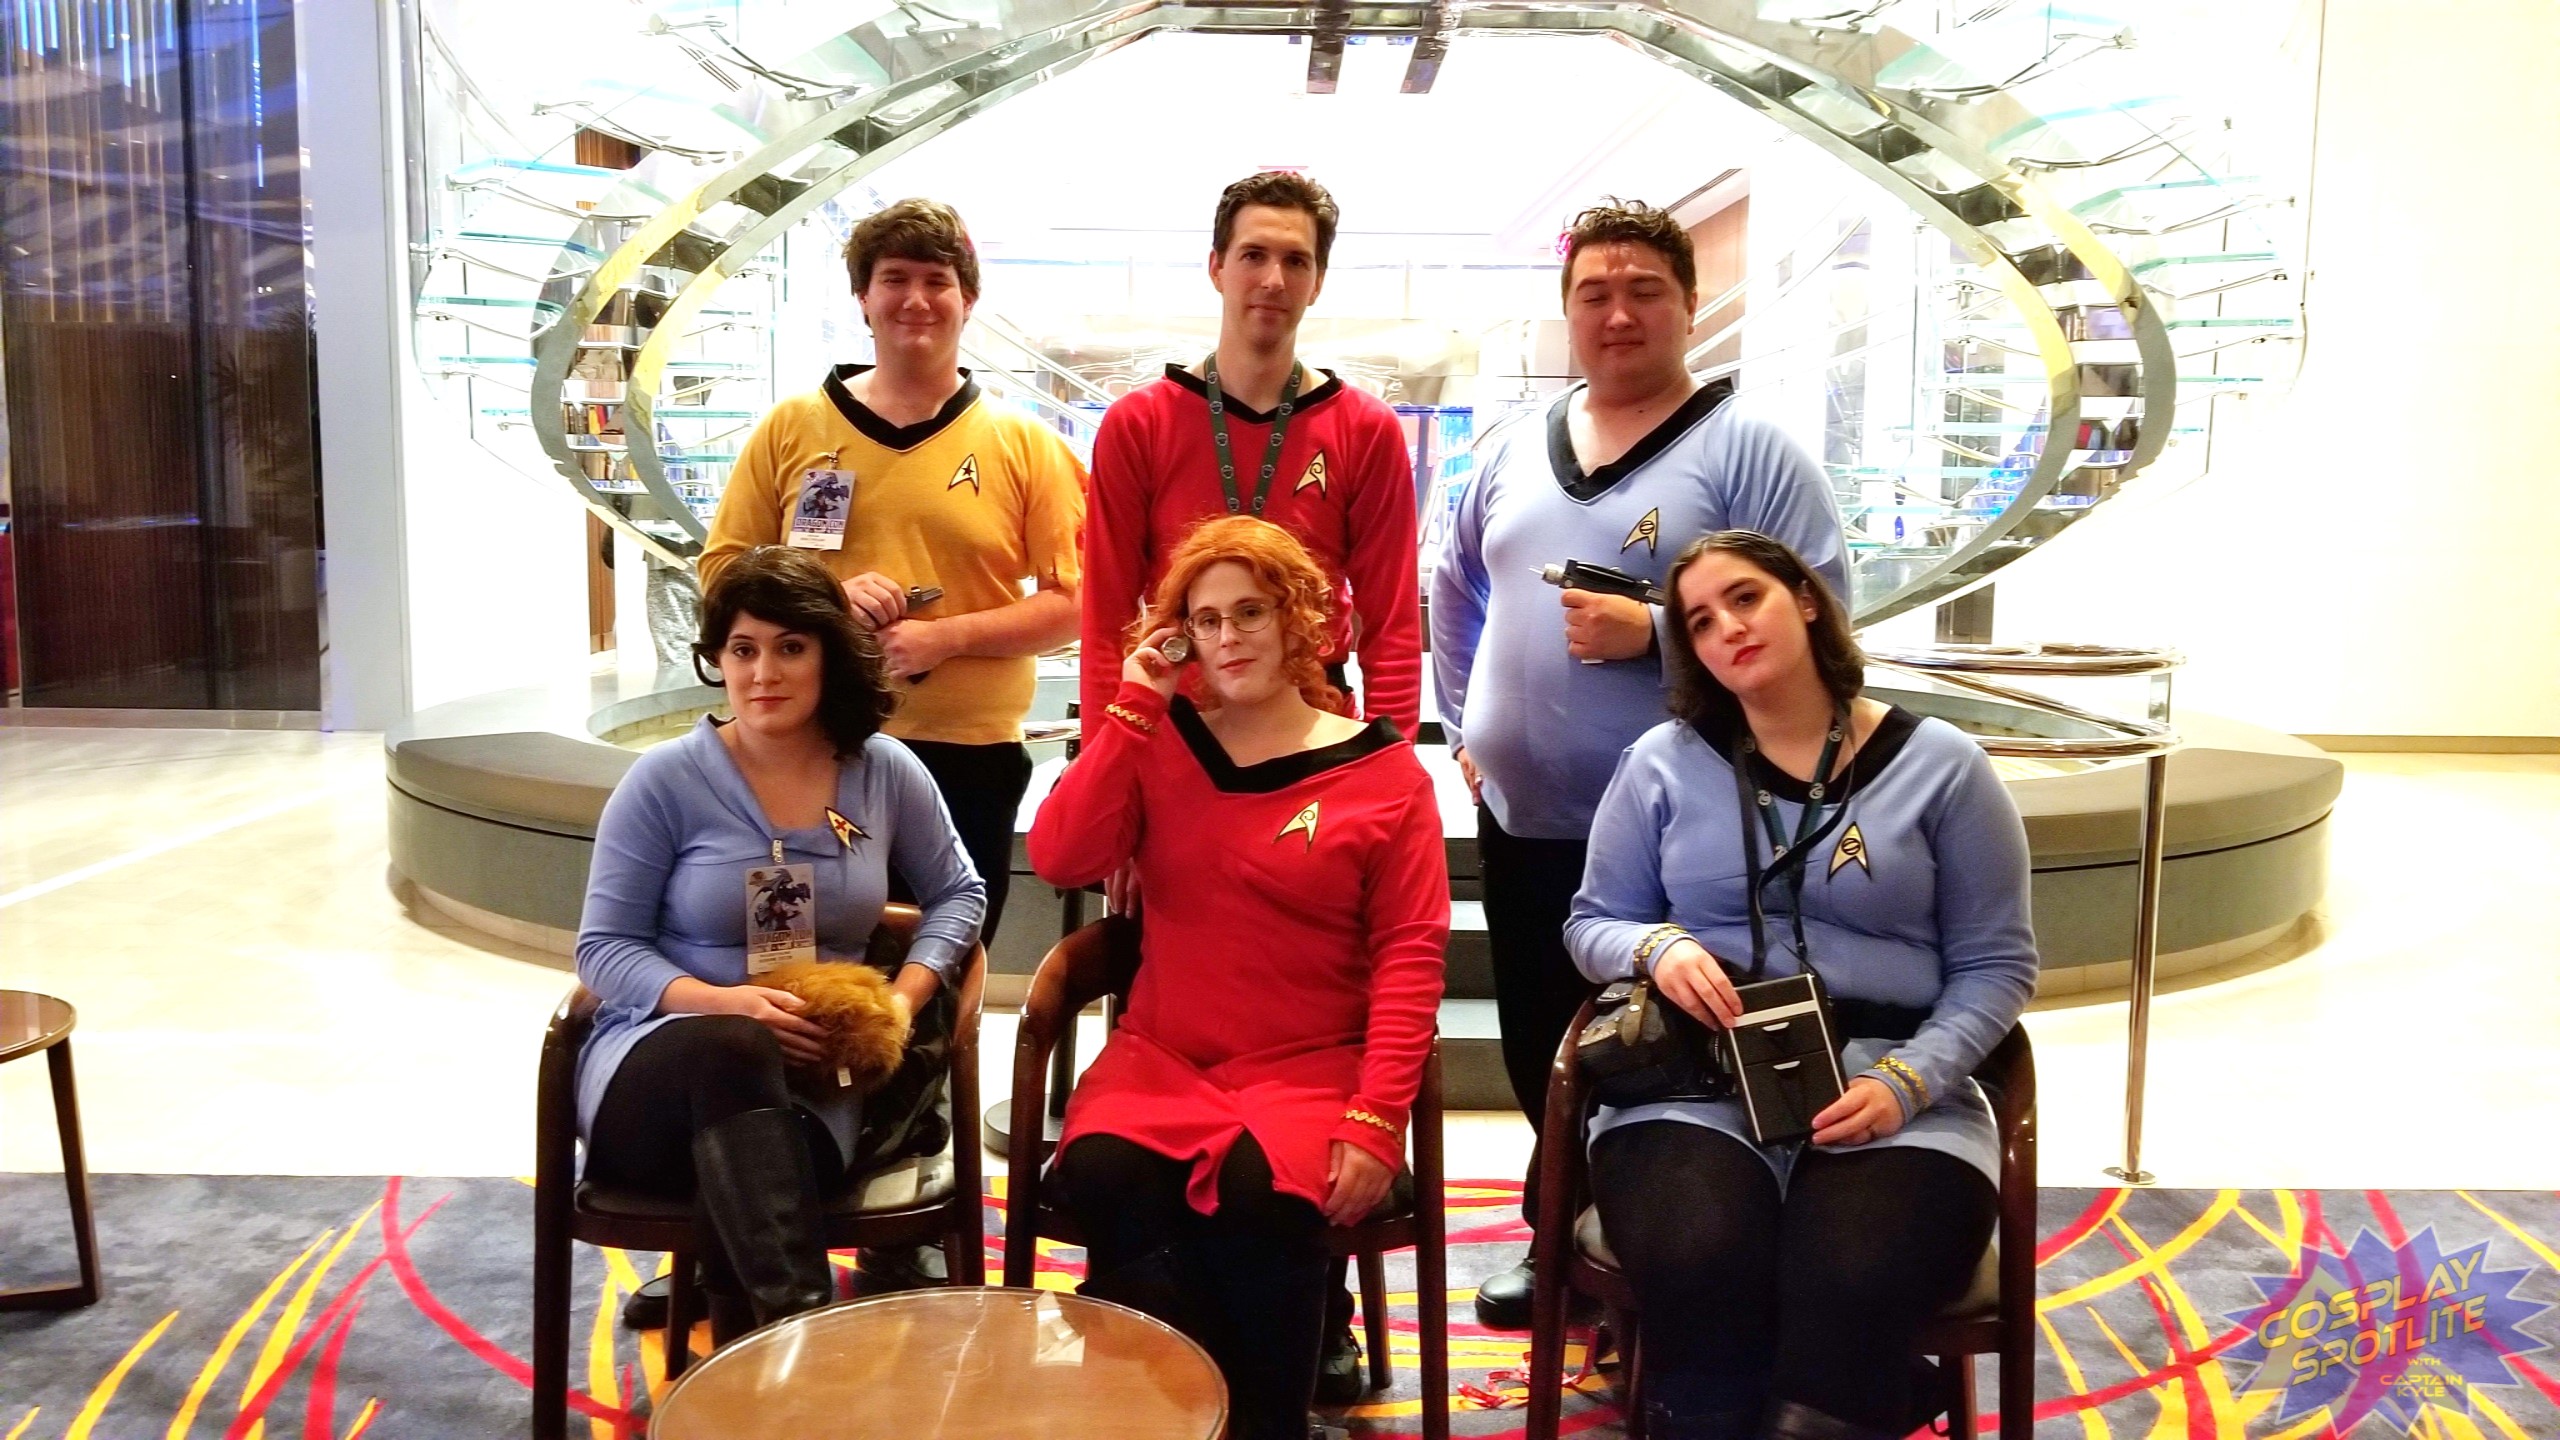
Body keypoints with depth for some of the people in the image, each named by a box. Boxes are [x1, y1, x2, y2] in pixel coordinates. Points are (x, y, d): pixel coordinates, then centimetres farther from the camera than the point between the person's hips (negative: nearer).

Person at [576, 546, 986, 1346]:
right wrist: (719, 1002, -22)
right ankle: (802, 1327, -46)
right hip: (661, 1061, -1)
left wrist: (905, 996, -4)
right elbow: (603, 949, -2)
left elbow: (958, 893, 17)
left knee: (741, 1183, -39)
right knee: (732, 1049, -42)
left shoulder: (886, 773, 6)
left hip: (812, 1078, 1)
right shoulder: (666, 780, -3)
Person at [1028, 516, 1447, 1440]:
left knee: (1263, 1200, -32)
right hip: (1161, 1053, 2)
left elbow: (1410, 953, -4)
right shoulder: (1159, 740, 10)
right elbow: (1059, 859, -5)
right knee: (1099, 1179, -29)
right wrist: (1133, 705, -5)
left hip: (1311, 1065, -2)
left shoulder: (1382, 768, 1)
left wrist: (1377, 1117, -15)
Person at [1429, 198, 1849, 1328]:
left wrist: (1655, 633, -20)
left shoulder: (1748, 449, -7)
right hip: (1520, 821, 6)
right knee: (1538, 1055, 17)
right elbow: (1457, 592, 23)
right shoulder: (1517, 449, 12)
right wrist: (1464, 724, 16)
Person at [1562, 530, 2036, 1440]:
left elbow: (1995, 962, 6)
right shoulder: (1664, 761, 10)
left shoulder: (1941, 764, 6)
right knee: (1696, 1266, -30)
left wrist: (1908, 1077, -10)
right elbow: (1593, 924, 14)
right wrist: (1657, 946, -10)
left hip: (1889, 1085, 0)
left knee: (1857, 1287, -31)